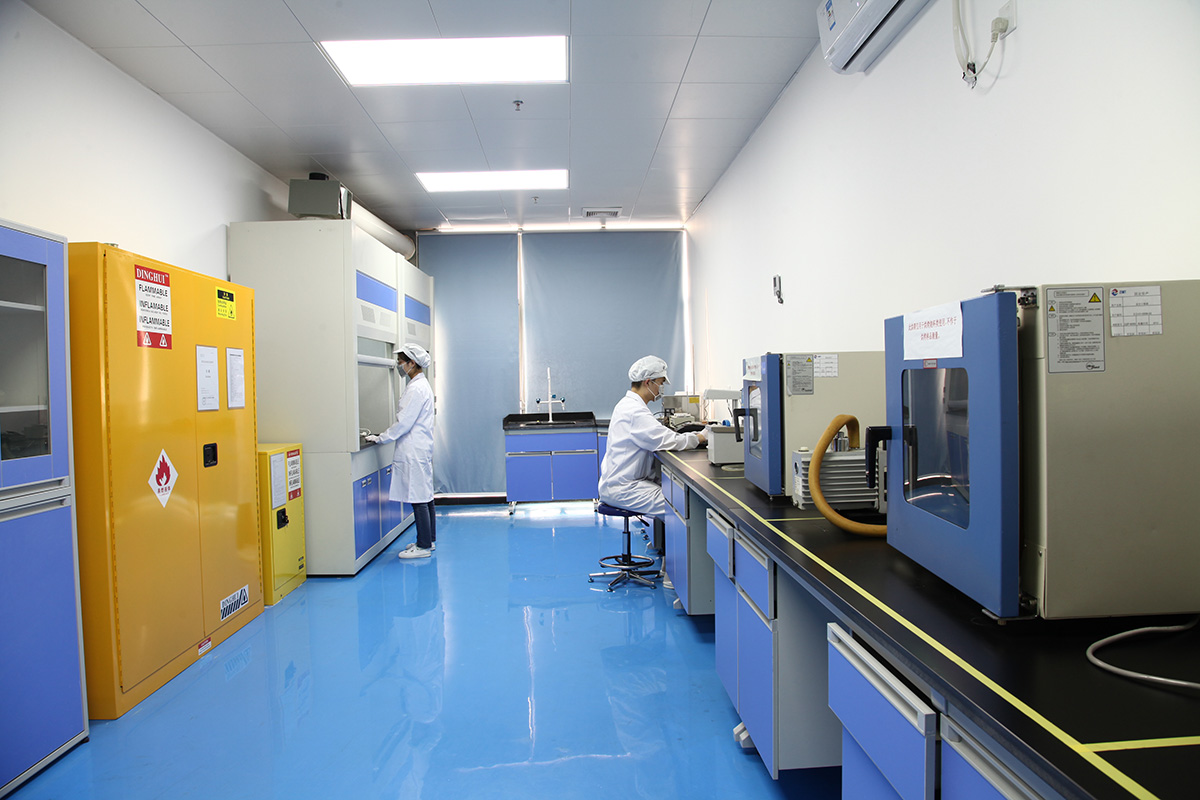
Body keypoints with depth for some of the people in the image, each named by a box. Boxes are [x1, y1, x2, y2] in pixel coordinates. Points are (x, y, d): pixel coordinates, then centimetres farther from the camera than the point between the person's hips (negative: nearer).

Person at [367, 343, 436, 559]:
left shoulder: (416, 389, -18)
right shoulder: (421, 384, 15)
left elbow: (404, 422, -19)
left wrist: (382, 438, -8)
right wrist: (384, 436, 18)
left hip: (414, 451, -11)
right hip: (420, 448, 11)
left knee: (419, 498, -5)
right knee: (424, 496, 15)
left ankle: (424, 546, 2)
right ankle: (429, 540, 24)